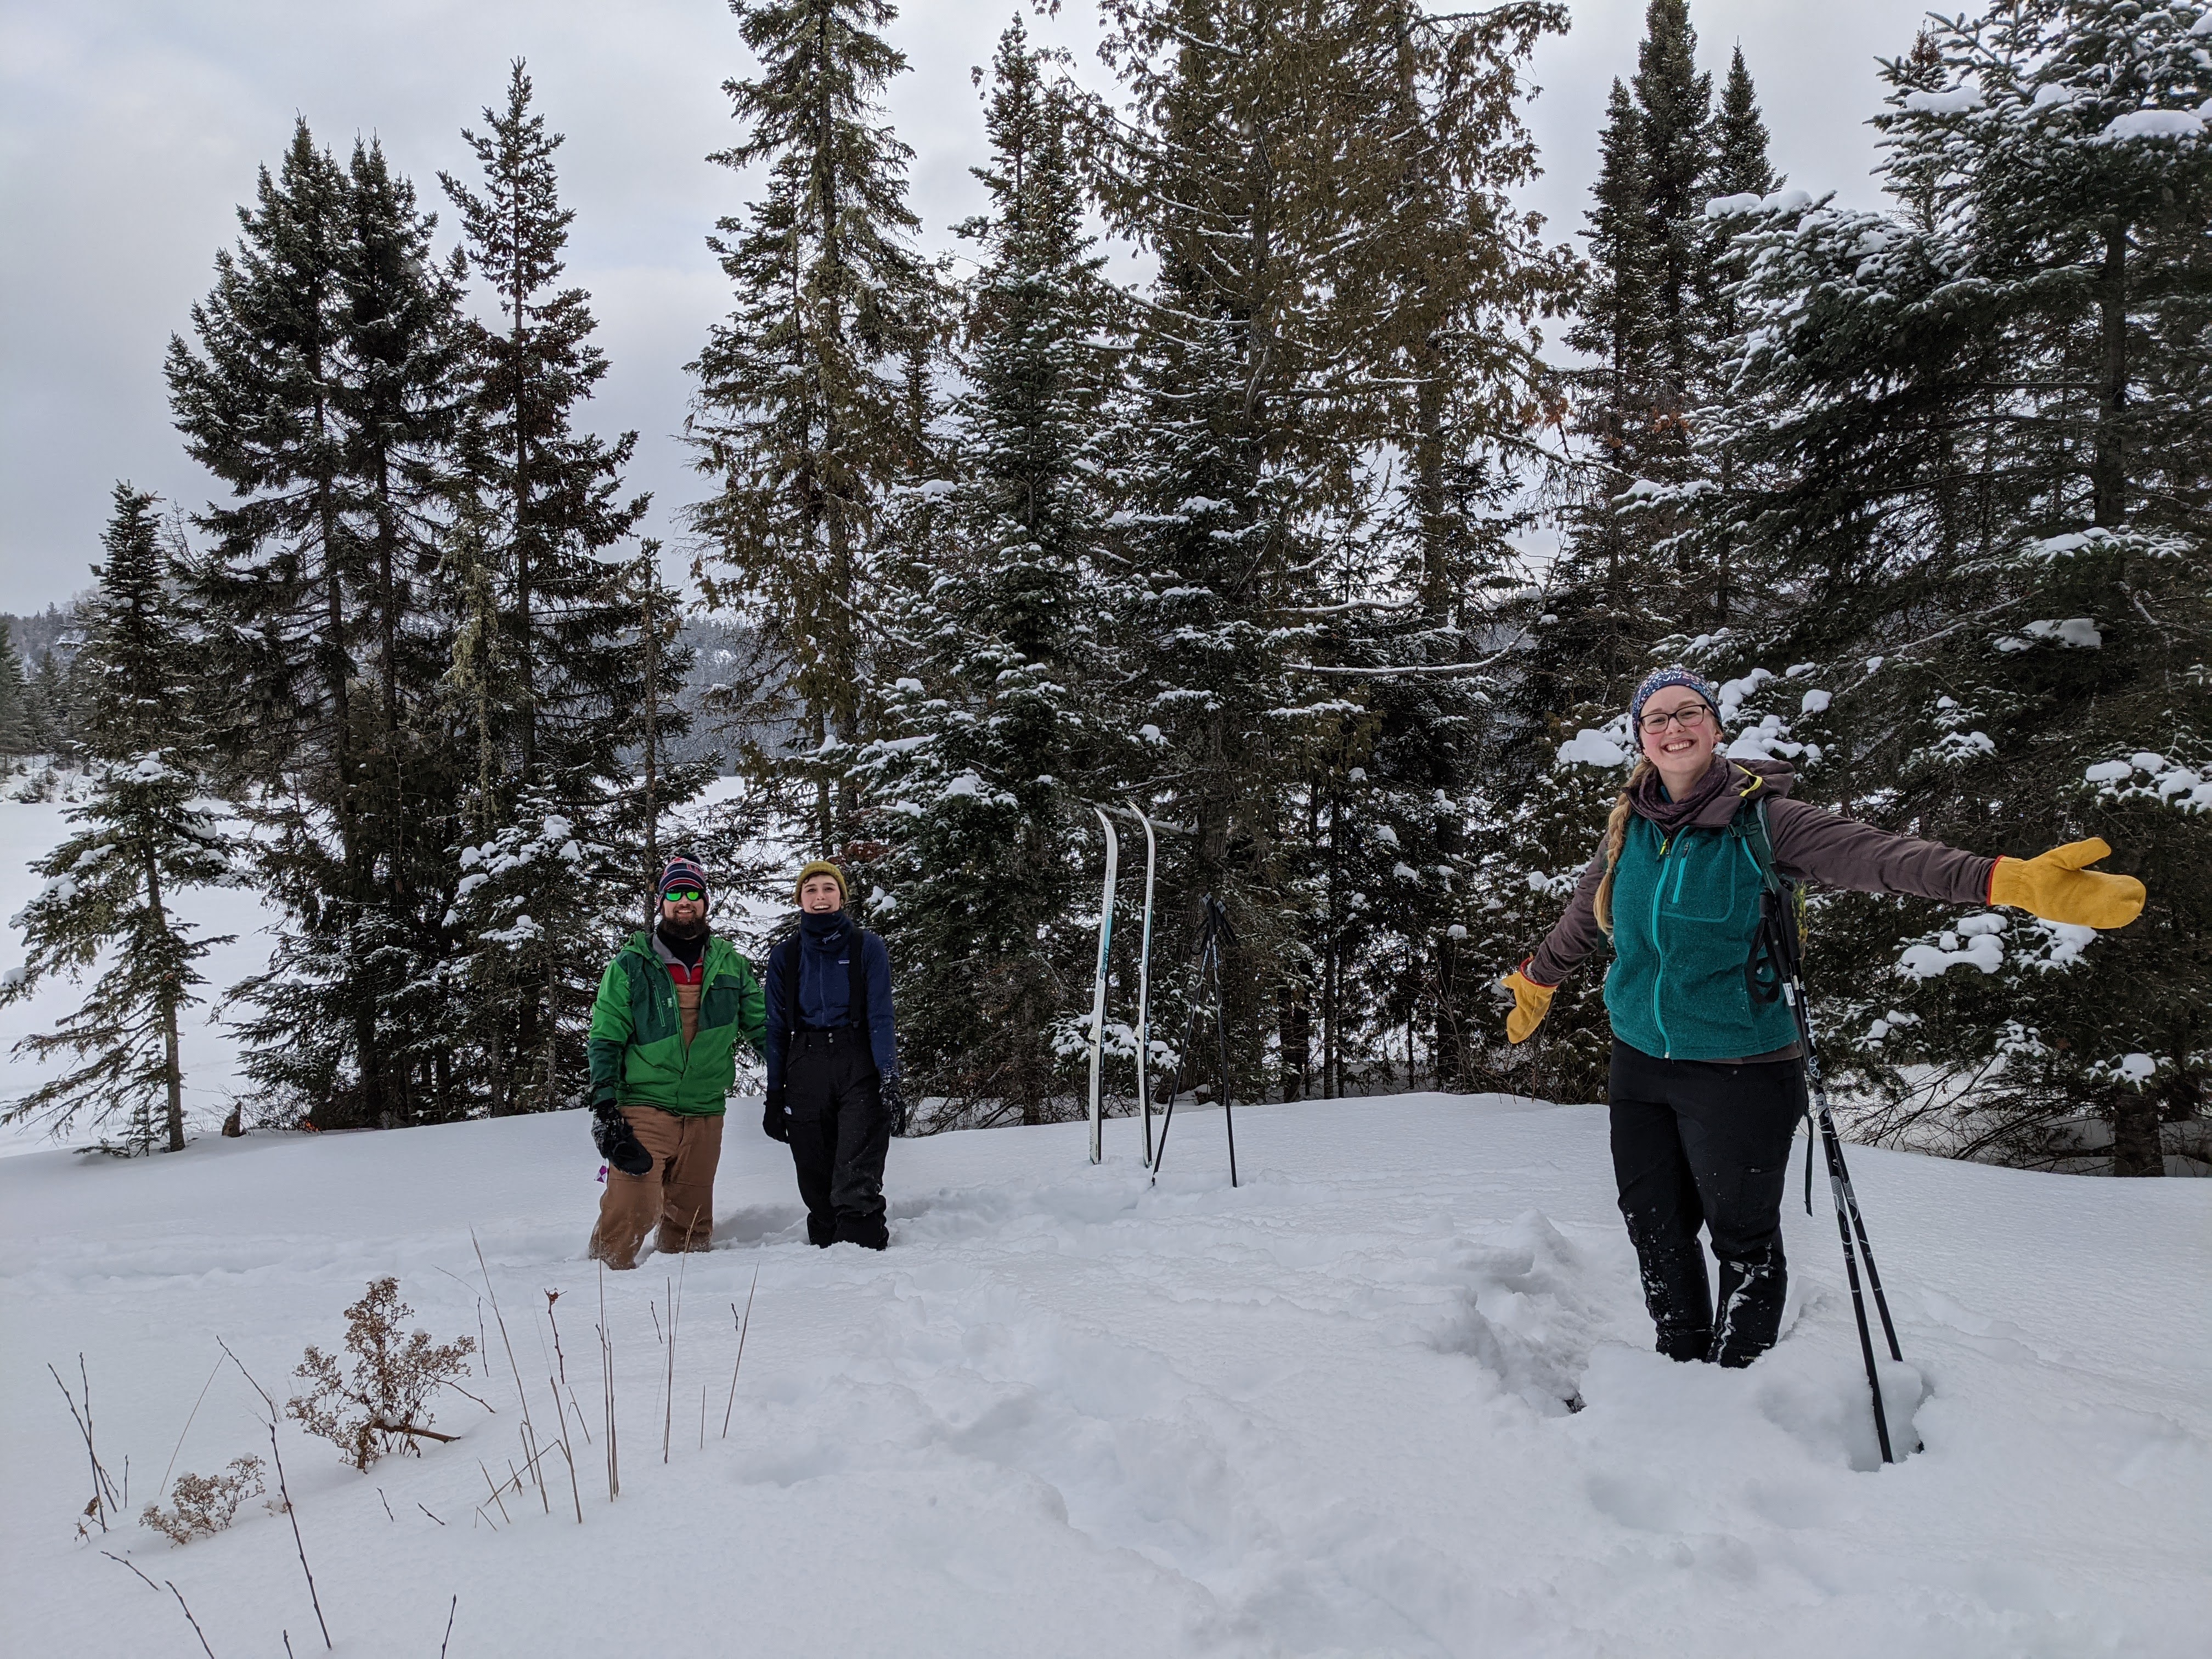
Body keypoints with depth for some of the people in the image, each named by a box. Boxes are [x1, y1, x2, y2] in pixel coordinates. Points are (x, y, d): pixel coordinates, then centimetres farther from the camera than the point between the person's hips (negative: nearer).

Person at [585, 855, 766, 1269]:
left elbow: (761, 1027, 15)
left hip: (705, 1114, 3)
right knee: (633, 1207, -16)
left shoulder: (731, 965, 10)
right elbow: (606, 1039, 1)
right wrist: (604, 1105, -8)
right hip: (644, 1108, -3)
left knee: (692, 1220, 10)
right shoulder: (631, 966, 3)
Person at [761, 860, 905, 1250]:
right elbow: (777, 1029, 13)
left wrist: (890, 1081, -14)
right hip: (806, 1070, 3)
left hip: (860, 1069, -3)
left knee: (856, 1186, -14)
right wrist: (774, 1095, 8)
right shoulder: (785, 957, 11)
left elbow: (881, 1017, -3)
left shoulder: (868, 947, 4)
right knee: (816, 1185, 3)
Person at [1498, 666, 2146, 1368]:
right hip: (1639, 1063, 4)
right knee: (1655, 1232, 14)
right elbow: (1583, 916, 19)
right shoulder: (1631, 825, 2)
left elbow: (1879, 855, -24)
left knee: (1743, 1242, 7)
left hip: (1738, 1069, -4)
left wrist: (2011, 880, -38)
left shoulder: (1761, 818, -10)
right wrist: (1536, 980, 32)